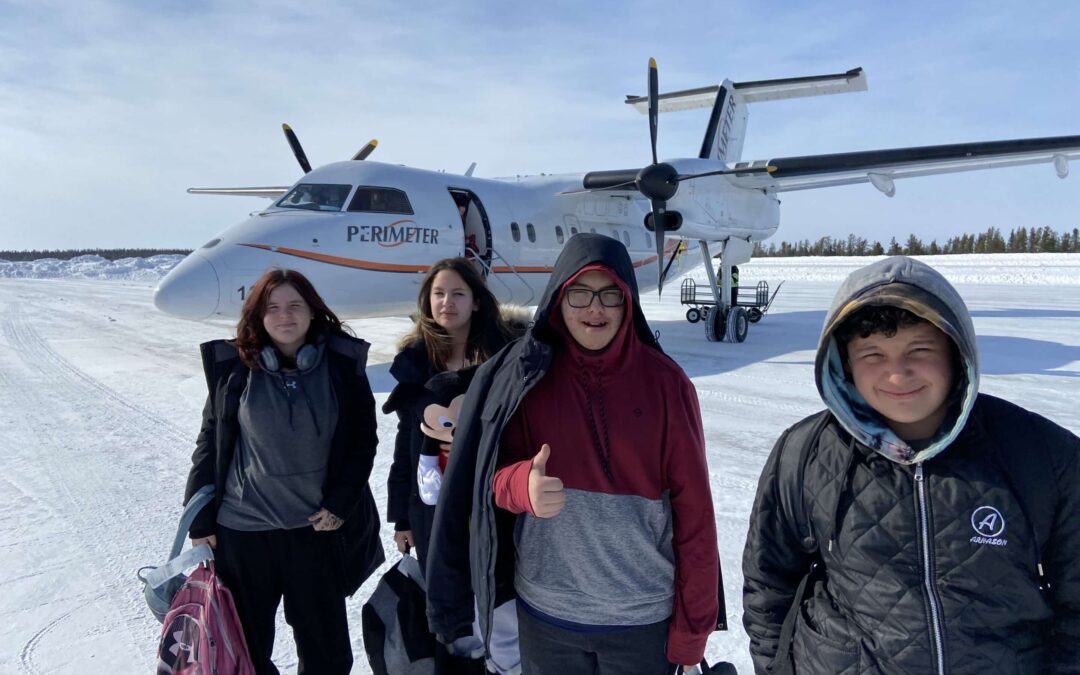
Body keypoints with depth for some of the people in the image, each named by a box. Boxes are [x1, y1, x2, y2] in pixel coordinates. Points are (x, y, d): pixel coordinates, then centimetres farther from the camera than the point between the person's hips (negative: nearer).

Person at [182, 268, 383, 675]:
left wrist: (340, 504, -8)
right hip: (241, 529, 0)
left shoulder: (343, 364, -5)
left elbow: (363, 441, 0)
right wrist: (200, 521, -1)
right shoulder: (234, 367, -4)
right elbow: (210, 445, 1)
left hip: (318, 527, 0)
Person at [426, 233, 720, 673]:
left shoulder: (664, 382, -9)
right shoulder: (526, 376, -6)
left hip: (644, 619, -1)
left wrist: (692, 629, -4)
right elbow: (496, 475, -4)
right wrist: (523, 485, -27)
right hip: (545, 615, 1)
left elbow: (693, 509, -6)